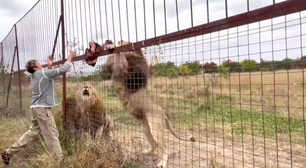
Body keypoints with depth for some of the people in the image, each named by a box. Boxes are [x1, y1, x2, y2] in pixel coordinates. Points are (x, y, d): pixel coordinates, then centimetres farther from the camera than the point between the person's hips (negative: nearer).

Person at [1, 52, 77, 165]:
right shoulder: (42, 73, -13)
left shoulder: (36, 76, 14)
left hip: (37, 108, 10)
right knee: (52, 134, -4)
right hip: (42, 108, -10)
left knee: (32, 132, 17)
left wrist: (49, 66, 22)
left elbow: (47, 76, 31)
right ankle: (58, 160, 4)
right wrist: (69, 59, -7)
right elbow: (62, 70, -18)